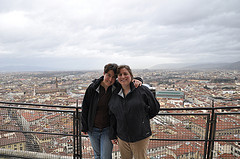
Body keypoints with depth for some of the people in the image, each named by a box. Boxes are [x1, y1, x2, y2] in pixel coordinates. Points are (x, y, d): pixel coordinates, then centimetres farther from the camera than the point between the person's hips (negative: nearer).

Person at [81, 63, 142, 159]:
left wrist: (137, 80, -22)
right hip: (93, 129, 1)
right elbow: (85, 107, -2)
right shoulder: (93, 87, -10)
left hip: (107, 129, -1)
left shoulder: (116, 88, -11)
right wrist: (84, 127, 1)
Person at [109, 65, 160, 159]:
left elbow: (155, 107, -1)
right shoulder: (114, 95, 4)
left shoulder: (142, 90, -9)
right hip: (122, 138, 4)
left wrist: (142, 119, 4)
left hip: (140, 138, -3)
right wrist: (112, 135, 11)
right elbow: (112, 117, 10)